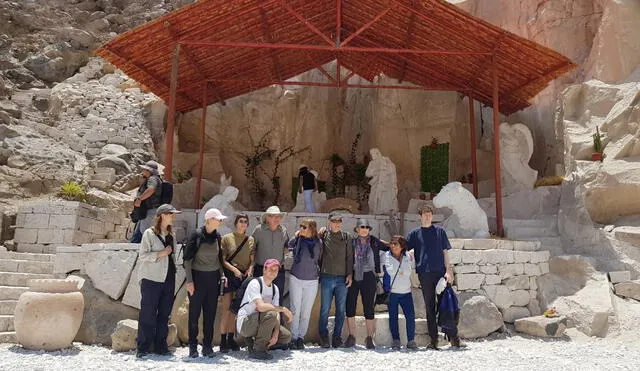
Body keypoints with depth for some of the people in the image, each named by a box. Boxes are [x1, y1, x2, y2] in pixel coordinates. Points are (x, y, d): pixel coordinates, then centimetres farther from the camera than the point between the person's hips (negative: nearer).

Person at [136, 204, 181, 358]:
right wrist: (161, 253, -16)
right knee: (148, 313, -2)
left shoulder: (171, 235, 14)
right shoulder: (149, 233, -4)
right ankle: (143, 347, 5)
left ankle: (160, 346, 15)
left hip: (168, 278, 6)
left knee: (164, 314, 8)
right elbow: (143, 254, -9)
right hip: (151, 279, -6)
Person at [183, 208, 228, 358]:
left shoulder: (217, 236, 5)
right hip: (198, 277, -5)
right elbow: (187, 259, -9)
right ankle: (193, 346, 15)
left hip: (213, 278, 5)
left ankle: (207, 346, 17)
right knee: (194, 313, 3)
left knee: (210, 313, 7)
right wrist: (189, 281, -13)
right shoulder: (196, 235, -11)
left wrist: (222, 274, 7)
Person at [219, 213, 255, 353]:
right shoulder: (226, 238, 1)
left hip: (244, 276, 3)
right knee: (226, 309, -3)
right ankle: (223, 341, 3)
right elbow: (223, 259, -3)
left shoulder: (251, 240, 10)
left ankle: (231, 339, 18)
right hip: (229, 275, -3)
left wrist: (250, 269, -10)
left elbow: (252, 259, 9)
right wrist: (234, 269, -15)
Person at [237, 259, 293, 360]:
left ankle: (252, 342, 10)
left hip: (259, 323, 8)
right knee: (271, 314, -32)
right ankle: (258, 350, -17)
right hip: (244, 324, -8)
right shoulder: (255, 283, -17)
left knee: (286, 336, -3)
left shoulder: (275, 288, 6)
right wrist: (284, 309, -24)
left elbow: (277, 314, 0)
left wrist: (275, 335, -14)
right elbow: (261, 306, -31)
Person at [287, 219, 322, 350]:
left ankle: (301, 338, 17)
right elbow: (287, 247, -11)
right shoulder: (297, 240, 0)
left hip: (312, 281, 1)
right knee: (295, 310, 0)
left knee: (306, 312, 7)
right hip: (296, 279, -1)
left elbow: (319, 260, 13)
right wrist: (296, 236, -5)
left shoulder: (318, 243, 2)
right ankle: (294, 338, 8)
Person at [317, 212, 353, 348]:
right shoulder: (323, 236, 3)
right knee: (325, 309, 1)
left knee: (341, 310, 5)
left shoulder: (346, 237, 9)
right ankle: (323, 337, 13)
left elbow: (349, 256, 8)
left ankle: (337, 337, 16)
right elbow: (318, 255, 5)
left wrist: (349, 274, 0)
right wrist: (318, 273, -1)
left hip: (342, 278, 2)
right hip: (327, 277, -2)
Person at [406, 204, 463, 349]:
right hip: (425, 274, 0)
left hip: (440, 272, 0)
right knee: (430, 307, 5)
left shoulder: (440, 231, 10)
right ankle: (433, 340, 11)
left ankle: (453, 337, 8)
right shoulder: (415, 233, 9)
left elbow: (445, 252, 8)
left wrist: (448, 270, -1)